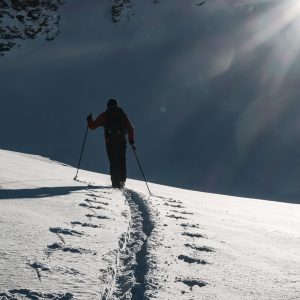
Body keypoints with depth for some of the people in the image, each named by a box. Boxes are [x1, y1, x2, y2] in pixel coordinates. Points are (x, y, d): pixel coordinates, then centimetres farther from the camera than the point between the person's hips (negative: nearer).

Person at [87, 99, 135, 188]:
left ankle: (116, 182, -9)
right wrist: (131, 139, 17)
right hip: (122, 141, 1)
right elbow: (130, 128, 10)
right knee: (121, 161, 9)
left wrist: (89, 120, 32)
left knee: (113, 162, -1)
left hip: (110, 141, -1)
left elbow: (93, 126, 12)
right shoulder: (122, 114, 14)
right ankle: (122, 180, 0)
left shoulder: (104, 115, 9)